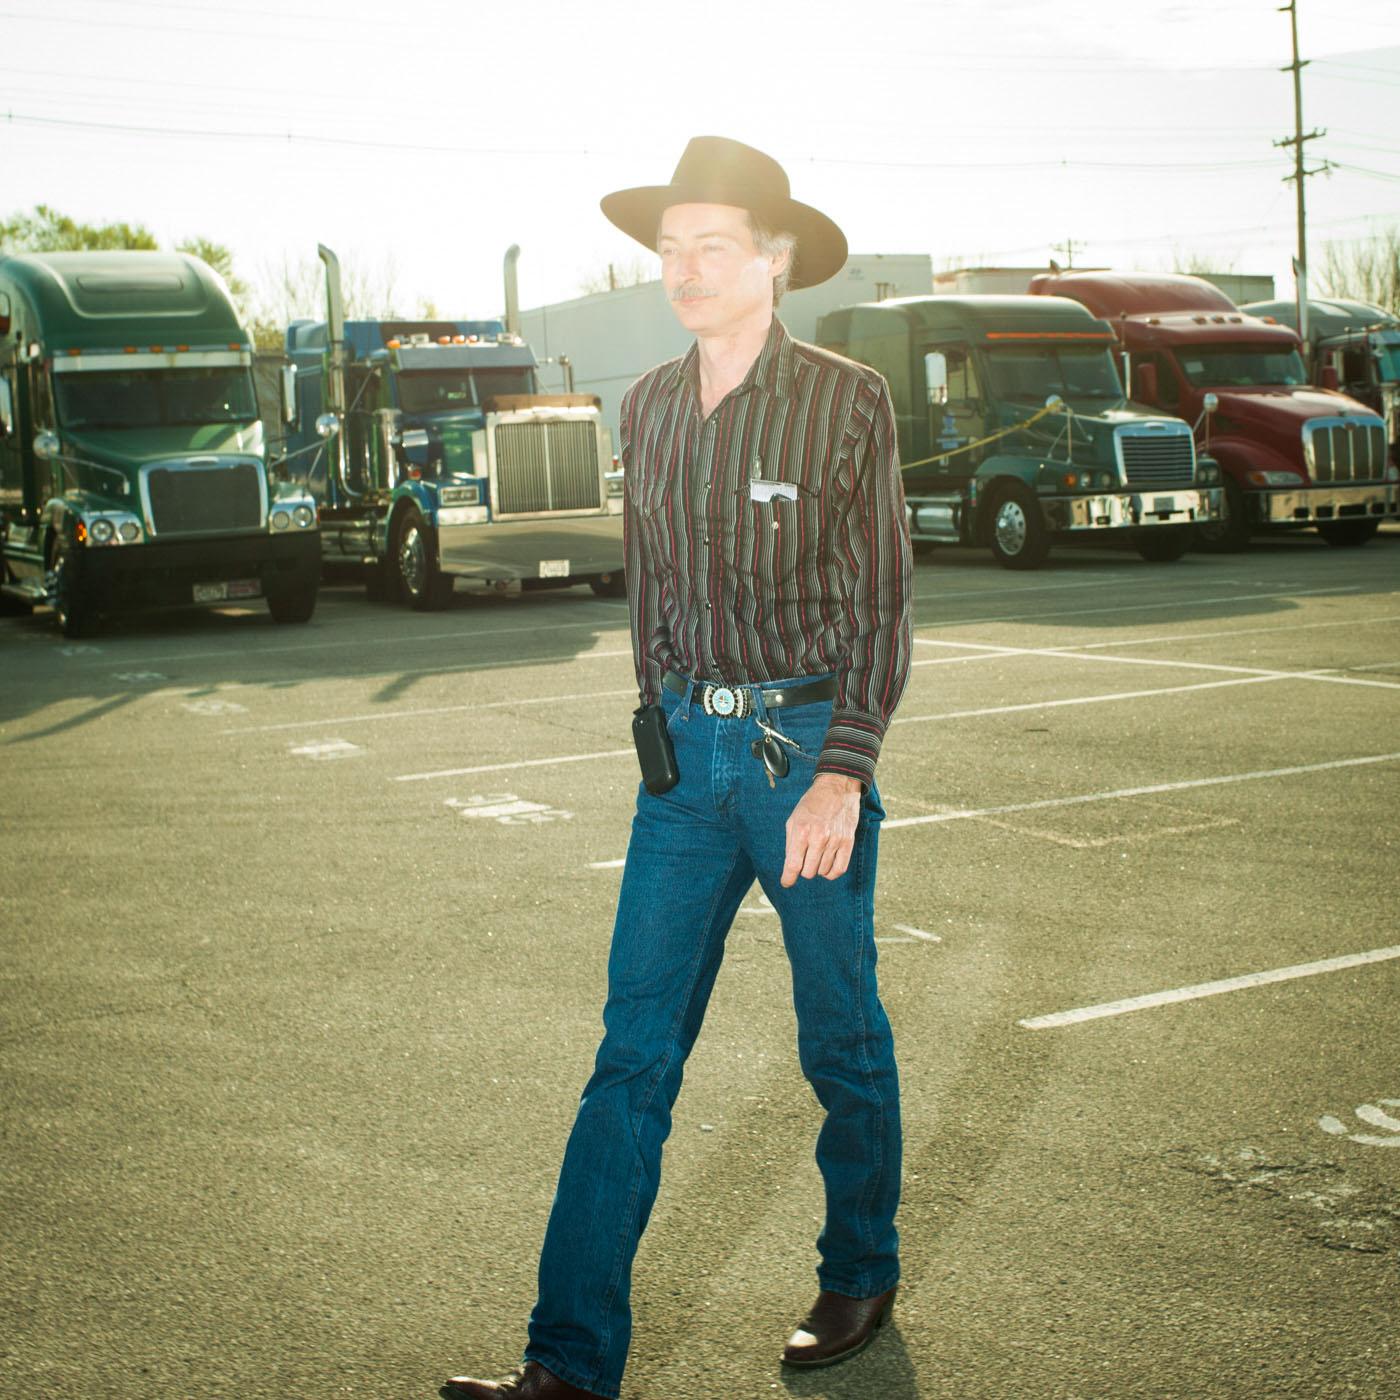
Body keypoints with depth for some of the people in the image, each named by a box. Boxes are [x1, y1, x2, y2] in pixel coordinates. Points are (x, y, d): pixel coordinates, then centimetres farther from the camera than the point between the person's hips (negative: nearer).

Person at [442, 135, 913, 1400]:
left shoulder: (848, 402, -7)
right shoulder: (649, 408, 8)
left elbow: (880, 605, -8)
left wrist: (842, 774, -16)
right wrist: (666, 732, 15)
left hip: (809, 746, -4)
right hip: (687, 749, 4)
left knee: (841, 1037, 11)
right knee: (634, 1048, 0)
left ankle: (862, 1275, 33)